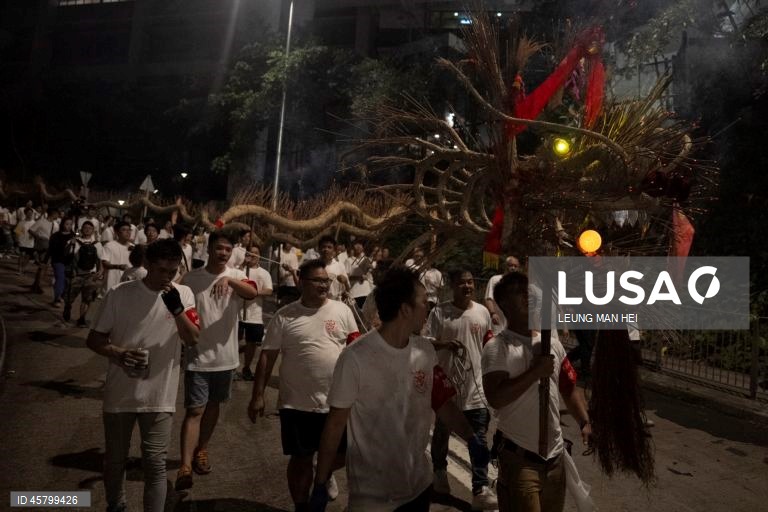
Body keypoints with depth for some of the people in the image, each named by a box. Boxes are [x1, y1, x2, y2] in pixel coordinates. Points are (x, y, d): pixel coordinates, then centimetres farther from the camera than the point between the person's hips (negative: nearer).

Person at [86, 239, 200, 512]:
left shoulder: (184, 294, -5)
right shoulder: (119, 294, -7)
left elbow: (192, 339, -12)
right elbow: (94, 339, -1)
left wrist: (177, 309, -28)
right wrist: (117, 353, -21)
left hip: (159, 396, -1)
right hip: (119, 393, 2)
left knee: (155, 463, 1)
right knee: (115, 459, 20)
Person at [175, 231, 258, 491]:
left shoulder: (236, 276, -4)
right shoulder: (191, 278, -4)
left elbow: (252, 293, -26)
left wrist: (229, 279, -43)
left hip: (225, 356, 2)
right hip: (198, 356, -2)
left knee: (213, 405, 17)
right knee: (195, 410, -5)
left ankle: (201, 450, 35)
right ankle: (185, 466, -1)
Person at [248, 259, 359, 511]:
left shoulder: (342, 310, -1)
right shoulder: (285, 316, -4)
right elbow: (267, 357, -1)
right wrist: (257, 396, -2)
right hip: (297, 403, -2)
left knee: (342, 453, 14)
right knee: (301, 458, 13)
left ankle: (325, 475, 49)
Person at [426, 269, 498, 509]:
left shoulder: (482, 312, -1)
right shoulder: (439, 312, -11)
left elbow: (488, 343, 12)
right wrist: (444, 344, -29)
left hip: (475, 384, 2)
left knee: (479, 438, 1)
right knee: (441, 432, 18)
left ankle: (480, 490, 8)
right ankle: (440, 471, 42)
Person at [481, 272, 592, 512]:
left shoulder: (553, 343, 8)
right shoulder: (497, 347, -13)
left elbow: (569, 388, 15)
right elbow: (496, 398, -25)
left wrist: (585, 422, 1)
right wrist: (536, 371, -20)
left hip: (555, 455, 7)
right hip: (519, 458, -6)